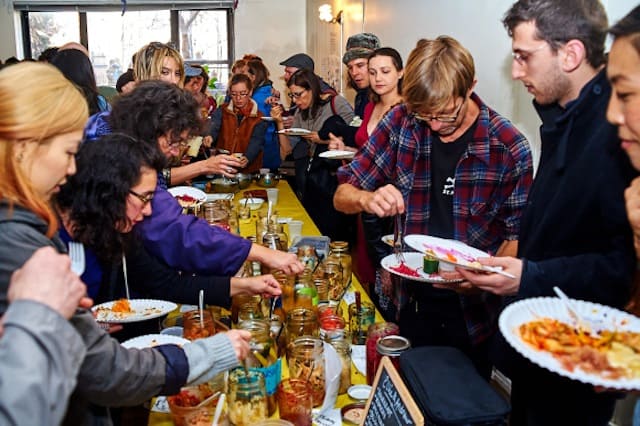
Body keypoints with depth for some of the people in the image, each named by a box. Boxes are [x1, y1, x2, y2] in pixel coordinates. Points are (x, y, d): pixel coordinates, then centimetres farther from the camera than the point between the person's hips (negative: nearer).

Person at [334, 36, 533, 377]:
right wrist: (367, 198, -25)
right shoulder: (400, 123, -8)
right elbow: (342, 195, -3)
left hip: (474, 310, -2)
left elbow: (518, 236, -6)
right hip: (413, 303, 2)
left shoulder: (508, 146, -14)